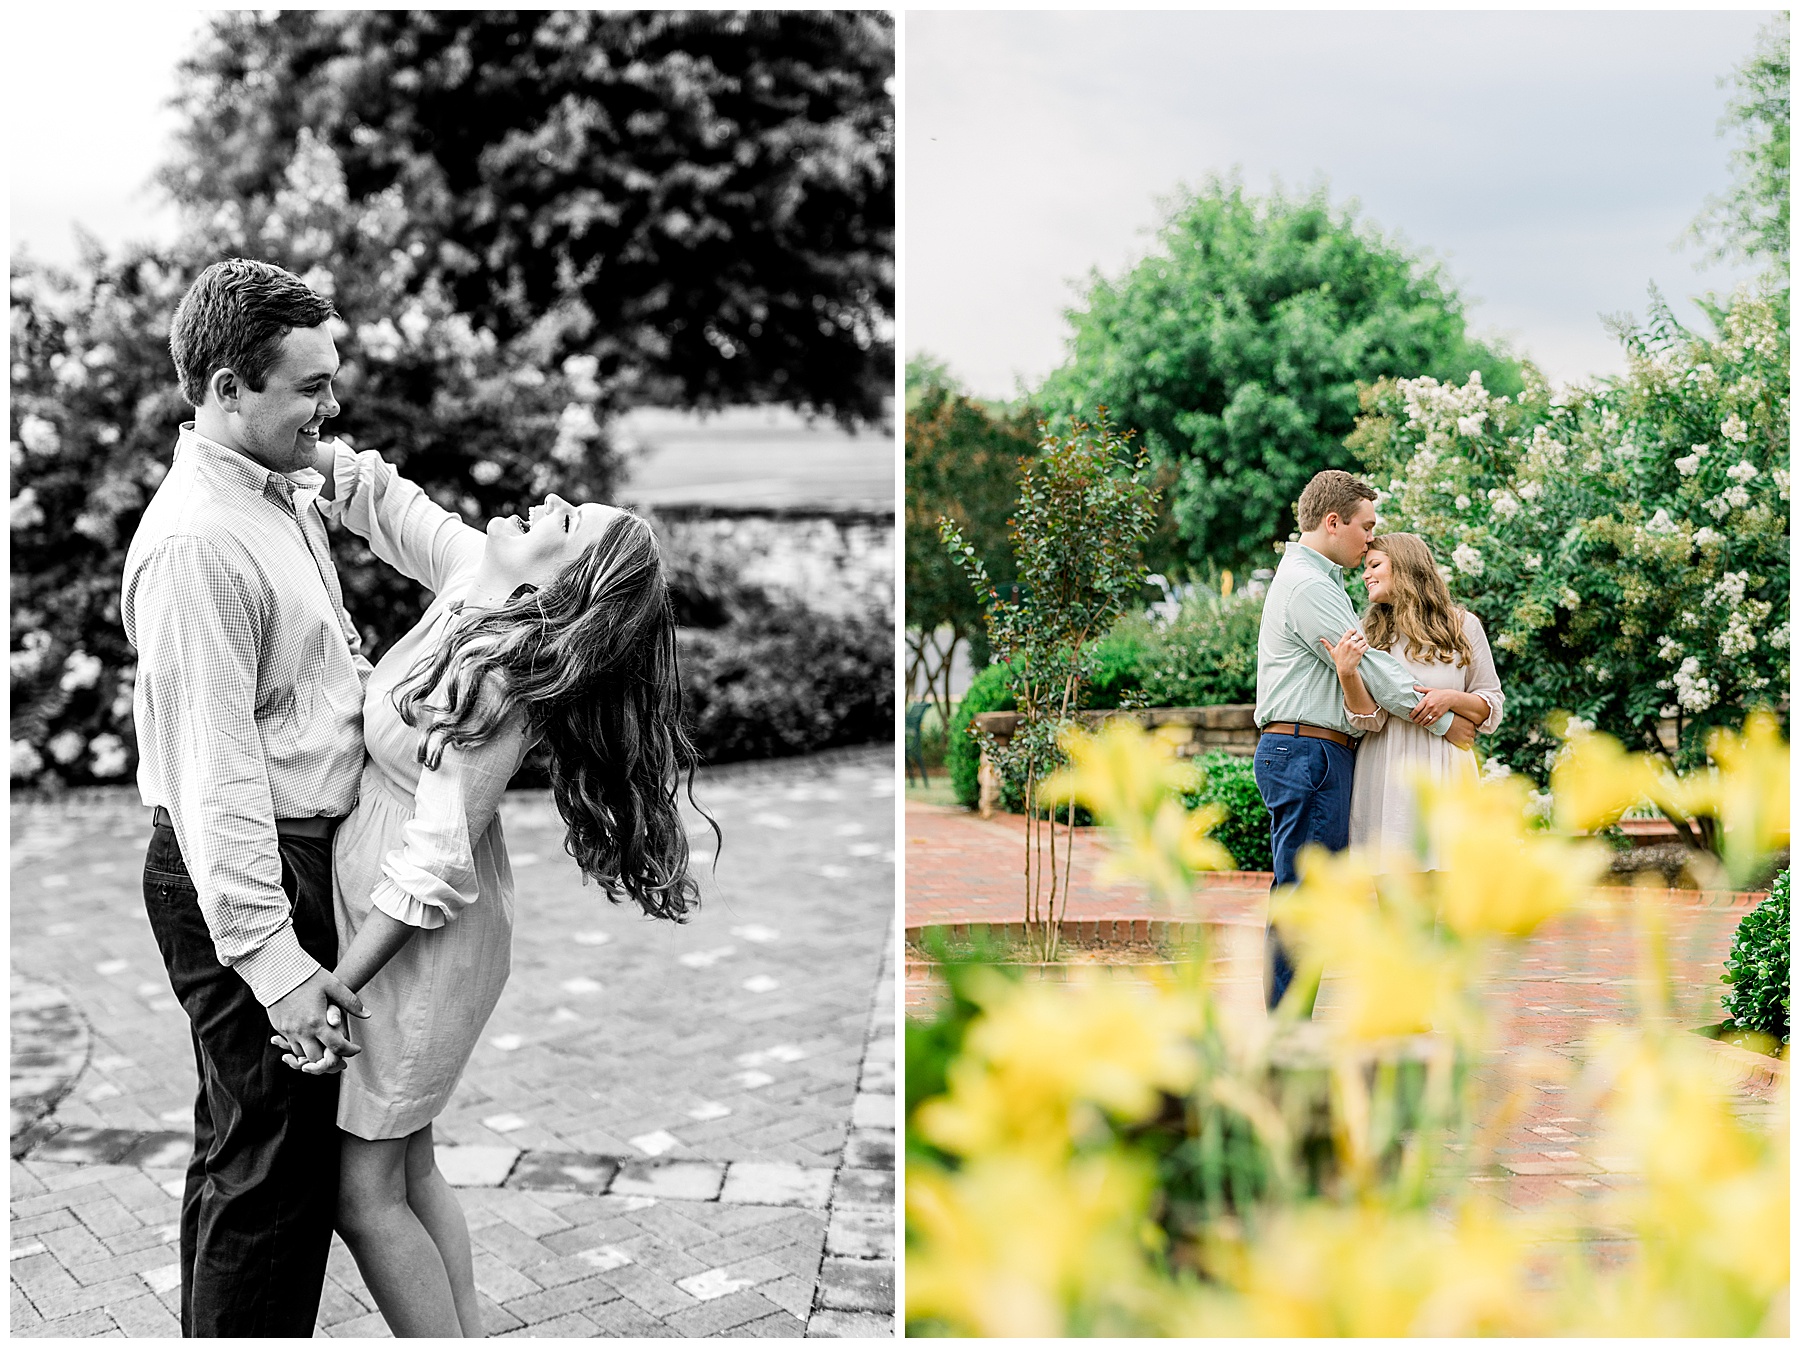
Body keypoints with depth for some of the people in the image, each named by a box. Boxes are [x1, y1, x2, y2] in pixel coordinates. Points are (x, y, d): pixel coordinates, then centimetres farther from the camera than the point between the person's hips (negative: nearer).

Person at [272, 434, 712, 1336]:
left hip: (418, 944, -9)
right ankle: (469, 1336, 30)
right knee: (408, 1168, 19)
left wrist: (334, 991, -19)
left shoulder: (494, 684, -27)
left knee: (364, 1193, 3)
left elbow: (435, 863, -25)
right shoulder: (472, 574, -5)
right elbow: (385, 500, 12)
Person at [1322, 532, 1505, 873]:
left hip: (1444, 776, 0)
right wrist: (1347, 673, -18)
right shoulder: (1367, 633, 9)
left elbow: (1493, 707, 11)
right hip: (1387, 778, 1)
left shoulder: (1463, 626, 8)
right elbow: (1369, 719, -2)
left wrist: (1452, 698, -8)